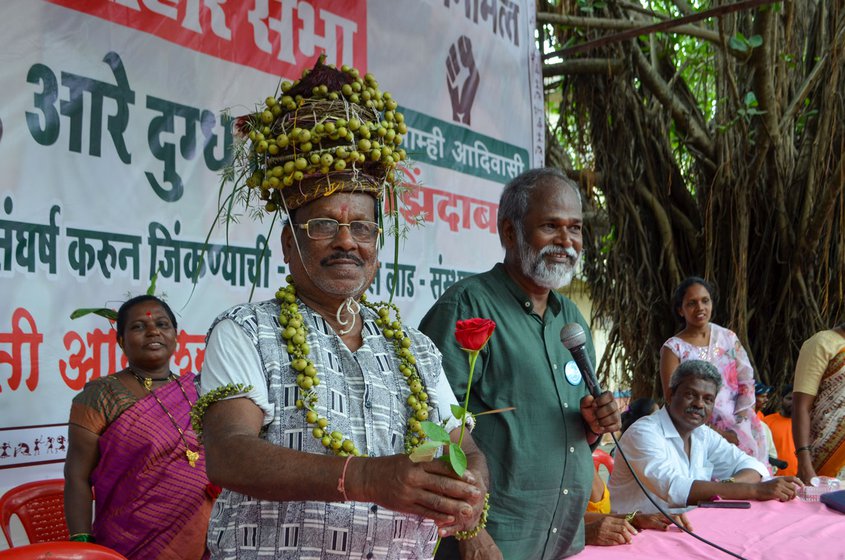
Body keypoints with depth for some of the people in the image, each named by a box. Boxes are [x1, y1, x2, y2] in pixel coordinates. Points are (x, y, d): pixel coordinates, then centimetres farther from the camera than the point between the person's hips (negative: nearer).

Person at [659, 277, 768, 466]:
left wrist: (739, 428, -6)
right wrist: (716, 434, -13)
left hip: (741, 433, 3)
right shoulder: (673, 348, -3)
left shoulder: (728, 338, 8)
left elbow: (747, 382, 6)